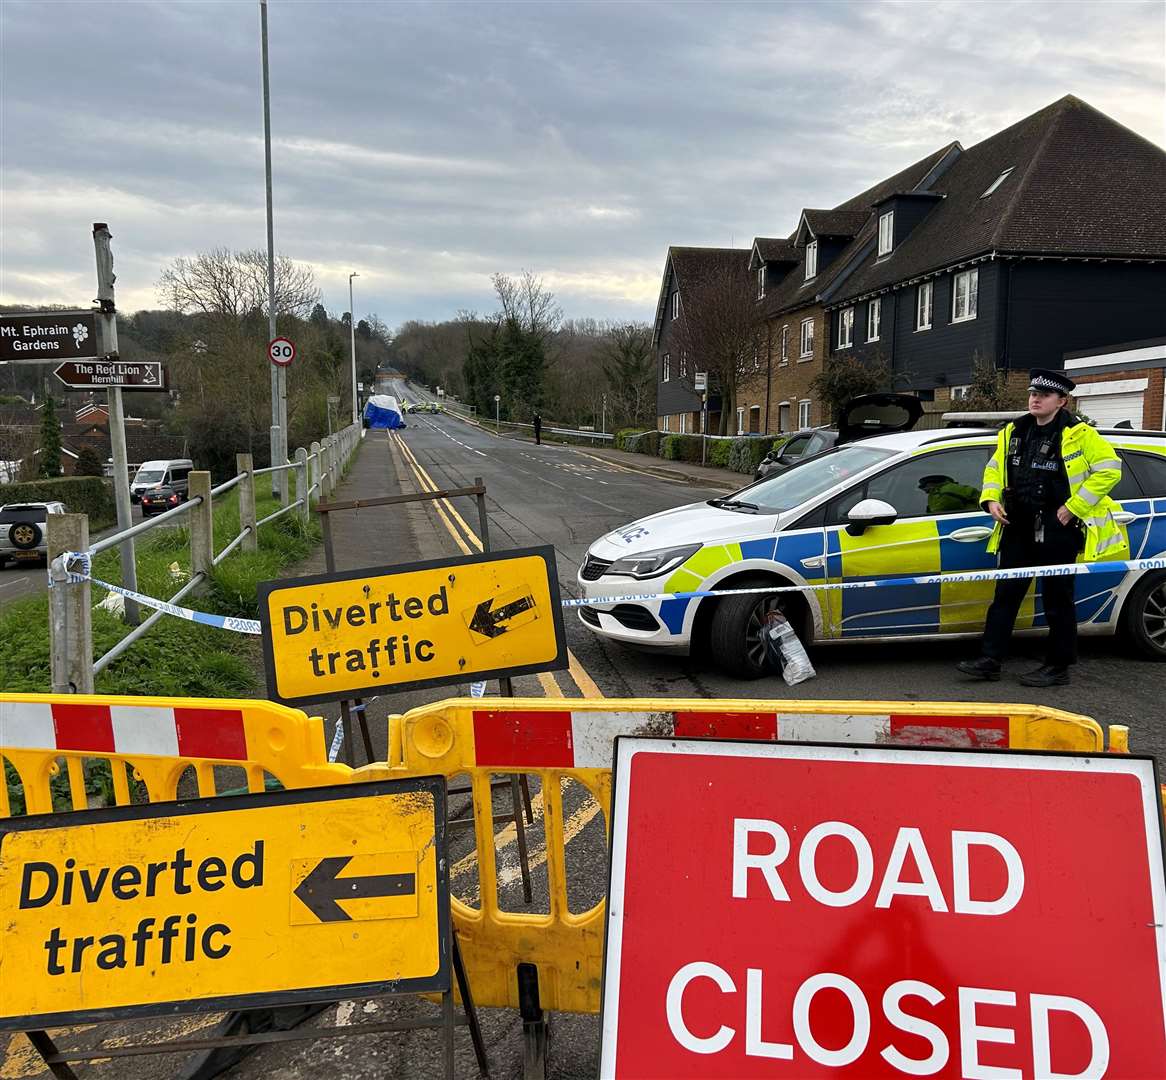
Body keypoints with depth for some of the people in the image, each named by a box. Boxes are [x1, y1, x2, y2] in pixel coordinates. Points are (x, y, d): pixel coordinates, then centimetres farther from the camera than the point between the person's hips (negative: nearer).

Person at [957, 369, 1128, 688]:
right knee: (1005, 595, 7)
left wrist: (1074, 507, -15)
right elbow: (995, 467, 20)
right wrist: (991, 498, 3)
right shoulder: (1014, 432, 9)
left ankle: (1057, 667, 14)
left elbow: (1109, 469, -11)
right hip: (1019, 528, 6)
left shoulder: (1079, 434, -9)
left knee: (1057, 601, 4)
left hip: (1058, 530, -6)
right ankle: (989, 659, 12)